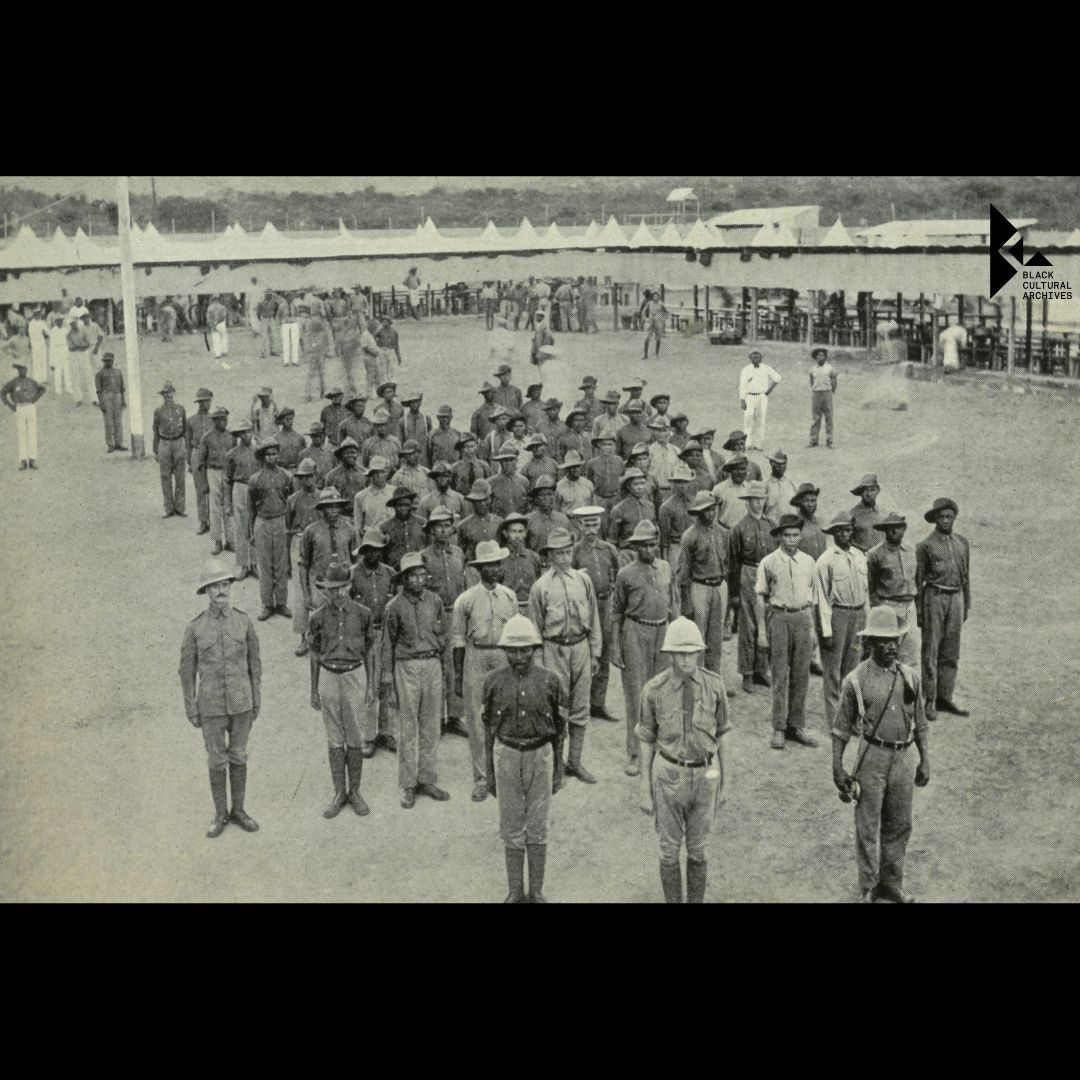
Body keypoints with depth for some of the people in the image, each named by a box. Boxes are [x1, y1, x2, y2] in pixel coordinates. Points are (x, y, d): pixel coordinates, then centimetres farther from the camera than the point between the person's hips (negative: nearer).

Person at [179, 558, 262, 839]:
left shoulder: (243, 621, -5)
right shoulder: (195, 628, -10)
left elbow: (254, 663, 3)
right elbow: (187, 671, -3)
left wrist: (257, 702, 4)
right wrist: (191, 712, -3)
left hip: (241, 702, 1)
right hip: (211, 705, -1)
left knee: (238, 757, 13)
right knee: (217, 760, 9)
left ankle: (238, 810, 29)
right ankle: (221, 814, 25)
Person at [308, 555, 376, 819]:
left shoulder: (362, 614, -3)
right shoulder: (319, 617, 0)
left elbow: (369, 650, 4)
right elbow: (315, 655, 7)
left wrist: (371, 686, 2)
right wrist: (314, 690, 7)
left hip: (354, 676, -1)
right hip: (328, 677, 1)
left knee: (355, 737, 4)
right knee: (335, 738, 7)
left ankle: (355, 791, 16)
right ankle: (338, 792, 16)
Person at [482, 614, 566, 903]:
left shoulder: (549, 681, -7)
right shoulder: (493, 681, -5)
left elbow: (559, 728, 2)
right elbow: (489, 728, 3)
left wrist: (558, 770, 2)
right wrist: (489, 772, 4)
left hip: (540, 756, 0)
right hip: (506, 756, 1)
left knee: (537, 828, 6)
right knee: (512, 828, 8)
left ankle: (536, 892, 19)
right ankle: (515, 892, 20)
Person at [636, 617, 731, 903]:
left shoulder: (714, 684, -8)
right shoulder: (654, 690, -13)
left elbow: (720, 737, 2)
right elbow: (646, 742, -4)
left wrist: (725, 784, 7)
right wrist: (645, 792, -2)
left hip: (704, 775, 2)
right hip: (669, 775, -2)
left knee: (698, 848, 15)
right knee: (670, 848, 11)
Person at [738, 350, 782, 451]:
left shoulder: (766, 368, 5)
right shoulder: (746, 370, 1)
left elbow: (777, 377, 16)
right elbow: (742, 385, -2)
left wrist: (770, 389, 9)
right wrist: (742, 400, -10)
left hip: (762, 397, 1)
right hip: (750, 397, -1)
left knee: (760, 421, -1)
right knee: (748, 419, -12)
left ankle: (759, 445, 2)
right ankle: (748, 443, -11)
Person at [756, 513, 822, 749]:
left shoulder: (808, 562, 8)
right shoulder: (769, 562, -1)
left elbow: (813, 598, 14)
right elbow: (761, 597, 1)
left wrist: (812, 628, 12)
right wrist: (761, 631, -3)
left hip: (803, 618, 3)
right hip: (778, 617, -3)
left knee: (801, 675, 6)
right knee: (780, 675, -1)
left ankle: (797, 725, 16)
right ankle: (779, 728, 6)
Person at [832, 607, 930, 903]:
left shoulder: (910, 677, 3)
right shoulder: (855, 681, -7)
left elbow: (921, 725, 12)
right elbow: (841, 729, -1)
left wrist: (925, 762, 10)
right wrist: (837, 768, -3)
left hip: (903, 758, 4)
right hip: (872, 758, -4)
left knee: (899, 826, 13)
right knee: (868, 826, 4)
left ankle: (892, 882, 30)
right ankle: (868, 887, 18)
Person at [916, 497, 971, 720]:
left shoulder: (962, 543, 10)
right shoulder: (926, 546, -4)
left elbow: (966, 576, 17)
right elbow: (918, 580, -1)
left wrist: (967, 605, 15)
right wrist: (918, 610, -3)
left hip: (956, 597, 5)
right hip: (935, 597, -5)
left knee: (951, 651, 9)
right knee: (930, 650, -2)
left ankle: (945, 697, 18)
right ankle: (930, 700, 3)